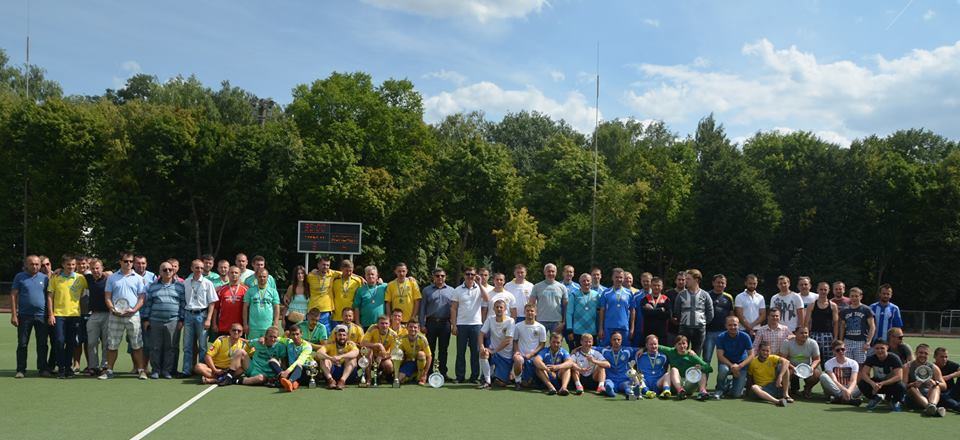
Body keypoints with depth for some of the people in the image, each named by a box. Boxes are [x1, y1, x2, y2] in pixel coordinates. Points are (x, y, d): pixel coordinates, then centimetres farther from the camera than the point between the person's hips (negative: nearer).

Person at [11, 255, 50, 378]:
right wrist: (14, 314, -6)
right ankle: (21, 370, 9)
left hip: (42, 315, 1)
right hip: (24, 315, -1)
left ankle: (43, 368, 12)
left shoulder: (44, 278, 7)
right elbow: (13, 295, 1)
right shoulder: (20, 277, 3)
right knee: (22, 344, 3)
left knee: (42, 344, 5)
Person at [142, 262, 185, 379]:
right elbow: (147, 303, 12)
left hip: (173, 322, -1)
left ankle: (167, 370, 9)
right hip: (155, 321, 1)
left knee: (171, 347, 0)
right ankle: (155, 370, 11)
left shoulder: (180, 286, 8)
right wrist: (145, 319, 6)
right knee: (155, 347, 2)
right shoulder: (152, 287, 12)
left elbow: (183, 304, 7)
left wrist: (181, 320, 1)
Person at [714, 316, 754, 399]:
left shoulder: (745, 336, -13)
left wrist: (739, 366, -26)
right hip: (726, 362, 0)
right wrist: (732, 365, -30)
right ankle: (720, 390, -9)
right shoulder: (721, 337, -13)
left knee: (737, 394, -12)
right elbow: (720, 355, -15)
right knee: (723, 369, -39)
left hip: (741, 364, 0)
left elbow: (751, 355, -11)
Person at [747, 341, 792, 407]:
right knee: (754, 387, -37)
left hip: (776, 386, 1)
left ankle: (786, 394, -18)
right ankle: (777, 401, -53)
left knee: (784, 366, -16)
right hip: (763, 389, -1)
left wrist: (780, 376, -35)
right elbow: (749, 378, 8)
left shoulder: (772, 358, -2)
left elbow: (786, 362, -23)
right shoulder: (753, 362, -2)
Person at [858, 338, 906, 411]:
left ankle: (895, 402, -1)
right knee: (861, 384, -27)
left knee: (901, 387, -37)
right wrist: (872, 383, -40)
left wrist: (882, 383, -40)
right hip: (876, 382, 2)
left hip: (891, 383, -2)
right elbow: (864, 374, -18)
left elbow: (899, 377, -29)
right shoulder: (871, 358, -11)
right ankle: (874, 399, 5)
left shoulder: (894, 358, -20)